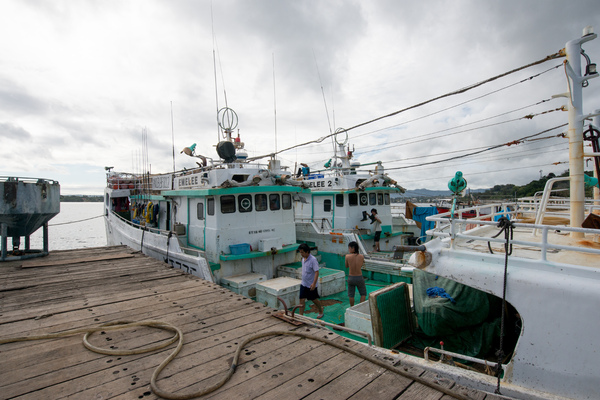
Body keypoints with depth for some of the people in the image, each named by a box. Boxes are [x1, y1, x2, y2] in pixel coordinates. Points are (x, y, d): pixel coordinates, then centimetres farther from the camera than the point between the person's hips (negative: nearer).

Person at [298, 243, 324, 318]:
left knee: (314, 299, 13)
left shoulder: (313, 260, -22)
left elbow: (316, 272, -24)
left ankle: (321, 311, 38)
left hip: (311, 285, -6)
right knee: (302, 299, 2)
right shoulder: (303, 258, 3)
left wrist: (314, 283, -28)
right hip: (303, 284, 6)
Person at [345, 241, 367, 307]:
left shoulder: (347, 256, -15)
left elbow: (346, 266, 1)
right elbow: (361, 265, 7)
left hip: (351, 278, 0)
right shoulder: (361, 256, -9)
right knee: (363, 294, 20)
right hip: (359, 278, 0)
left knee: (351, 295, 16)